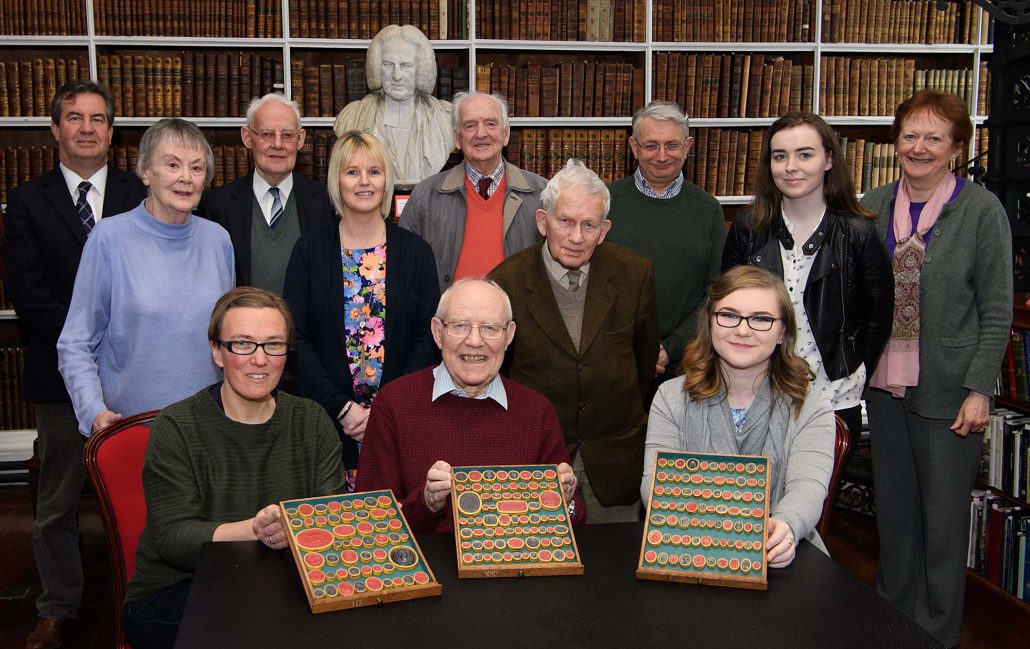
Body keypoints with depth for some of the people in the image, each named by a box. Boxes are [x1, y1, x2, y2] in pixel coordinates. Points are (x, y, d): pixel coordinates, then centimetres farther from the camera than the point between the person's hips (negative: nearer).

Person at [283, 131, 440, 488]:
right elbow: (297, 339, -2)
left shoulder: (414, 251, 5)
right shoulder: (310, 249, 3)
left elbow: (427, 338, 1)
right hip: (326, 419, 0)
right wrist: (343, 408, -11)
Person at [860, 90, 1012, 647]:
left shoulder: (982, 211, -6)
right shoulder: (873, 207, 5)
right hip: (884, 385, 4)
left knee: (943, 518, 6)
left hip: (946, 391, -4)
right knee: (892, 511, 16)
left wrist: (979, 389, -11)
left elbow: (997, 312, -6)